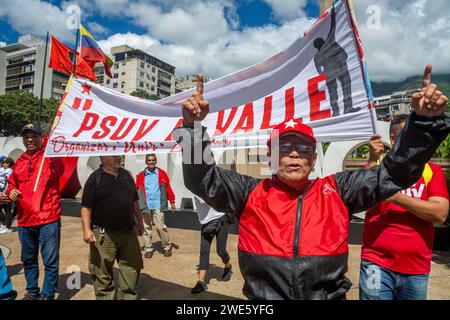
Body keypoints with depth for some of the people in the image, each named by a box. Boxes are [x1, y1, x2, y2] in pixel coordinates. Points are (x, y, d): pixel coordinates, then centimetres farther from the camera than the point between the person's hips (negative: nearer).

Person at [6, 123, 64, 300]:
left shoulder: (51, 157, -3)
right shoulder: (20, 161, 13)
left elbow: (58, 169, -20)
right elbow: (12, 183, 22)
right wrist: (11, 191, 1)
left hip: (48, 219, -6)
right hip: (24, 220, 6)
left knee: (50, 262, 0)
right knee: (28, 259, 20)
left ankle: (47, 295, 16)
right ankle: (32, 292, 38)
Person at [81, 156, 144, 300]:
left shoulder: (127, 175, 9)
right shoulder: (95, 178, -7)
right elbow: (86, 207, -10)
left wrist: (139, 222, 18)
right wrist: (87, 230, -19)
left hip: (129, 232, 5)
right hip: (103, 235, -5)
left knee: (133, 268, 14)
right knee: (103, 274, 6)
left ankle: (128, 297, 32)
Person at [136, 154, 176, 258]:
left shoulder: (162, 174, 5)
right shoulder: (141, 176, 8)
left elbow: (168, 188, 5)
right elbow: (136, 190, 6)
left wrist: (172, 202, 4)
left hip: (158, 206, -2)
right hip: (145, 206, 2)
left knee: (160, 226, -6)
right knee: (146, 228, 9)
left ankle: (167, 247, 11)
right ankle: (148, 248, 22)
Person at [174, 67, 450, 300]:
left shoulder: (338, 190, 5)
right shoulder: (251, 192, 2)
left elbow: (395, 173, 6)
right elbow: (203, 178, -2)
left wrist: (425, 122, -4)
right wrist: (194, 127, -13)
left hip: (330, 294, 2)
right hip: (263, 295, -1)